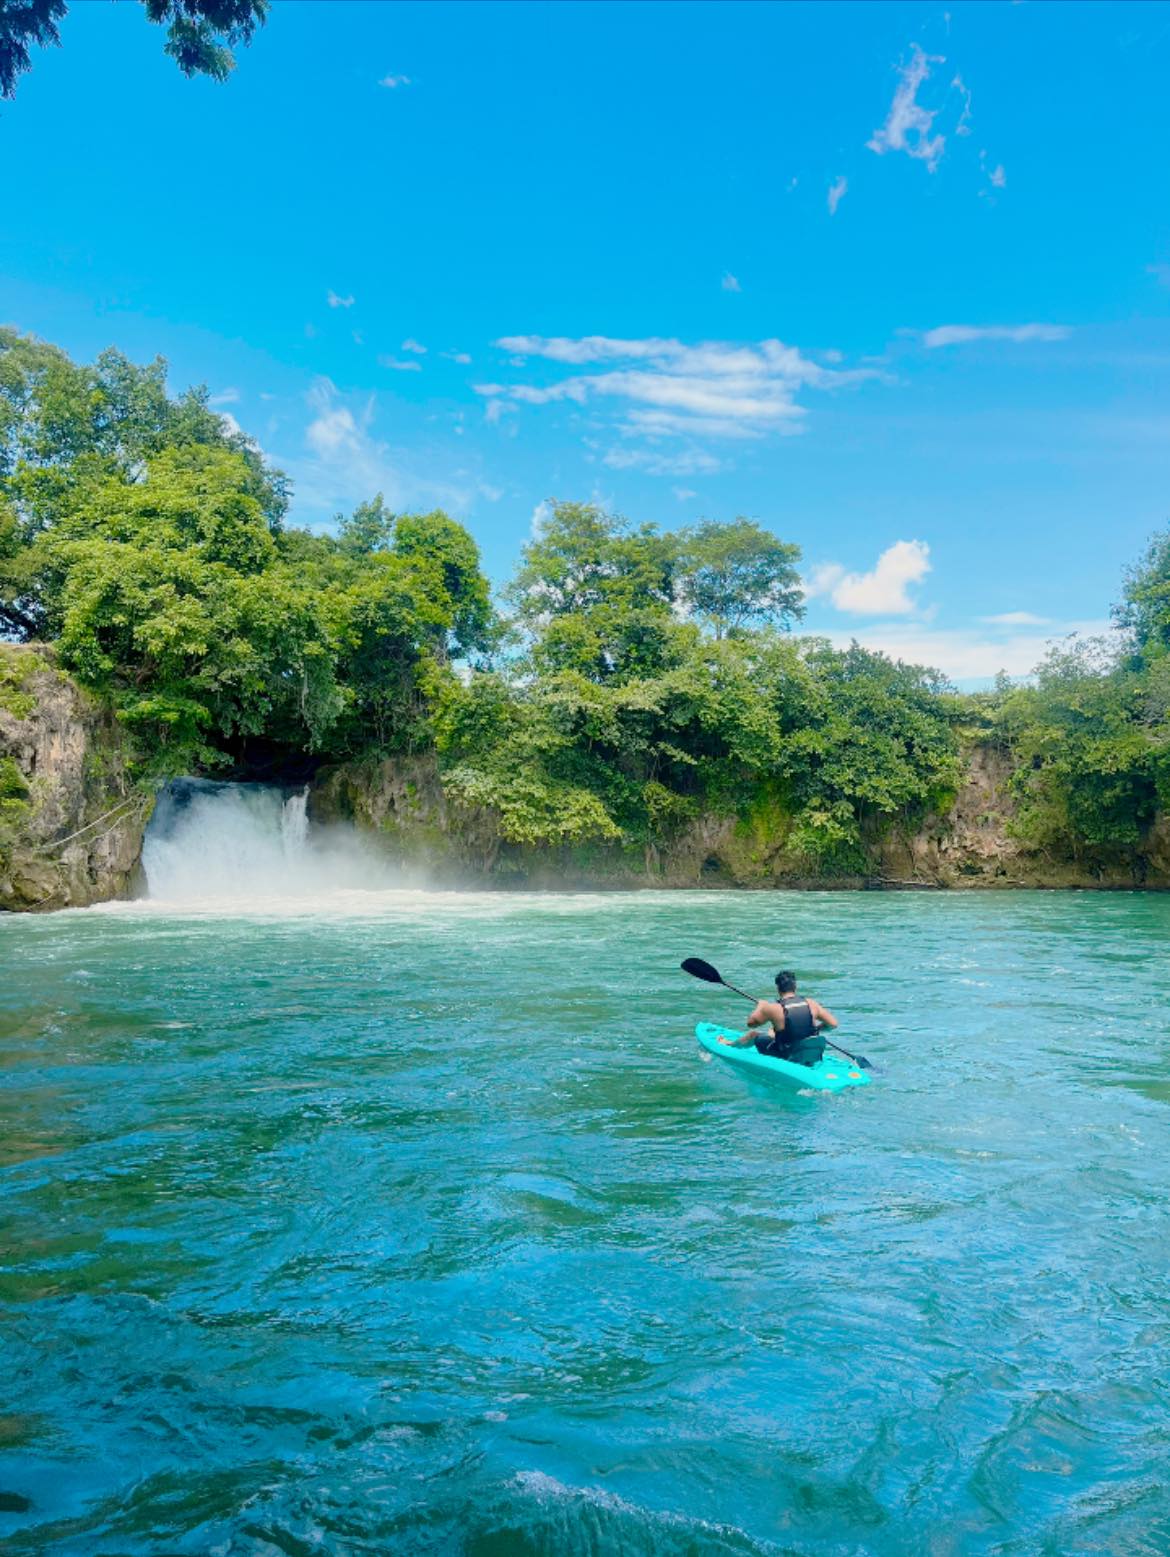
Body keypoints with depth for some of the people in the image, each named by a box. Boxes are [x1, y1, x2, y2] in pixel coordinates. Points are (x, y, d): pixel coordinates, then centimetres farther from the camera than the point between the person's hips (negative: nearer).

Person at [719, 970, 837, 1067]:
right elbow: (833, 1023, -4)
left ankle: (730, 1044, 48)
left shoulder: (773, 1008, -20)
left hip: (787, 1058, -4)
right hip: (812, 1057, 4)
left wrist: (760, 1006, 13)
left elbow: (751, 1022, -5)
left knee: (753, 1035, 20)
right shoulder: (811, 1004, -9)